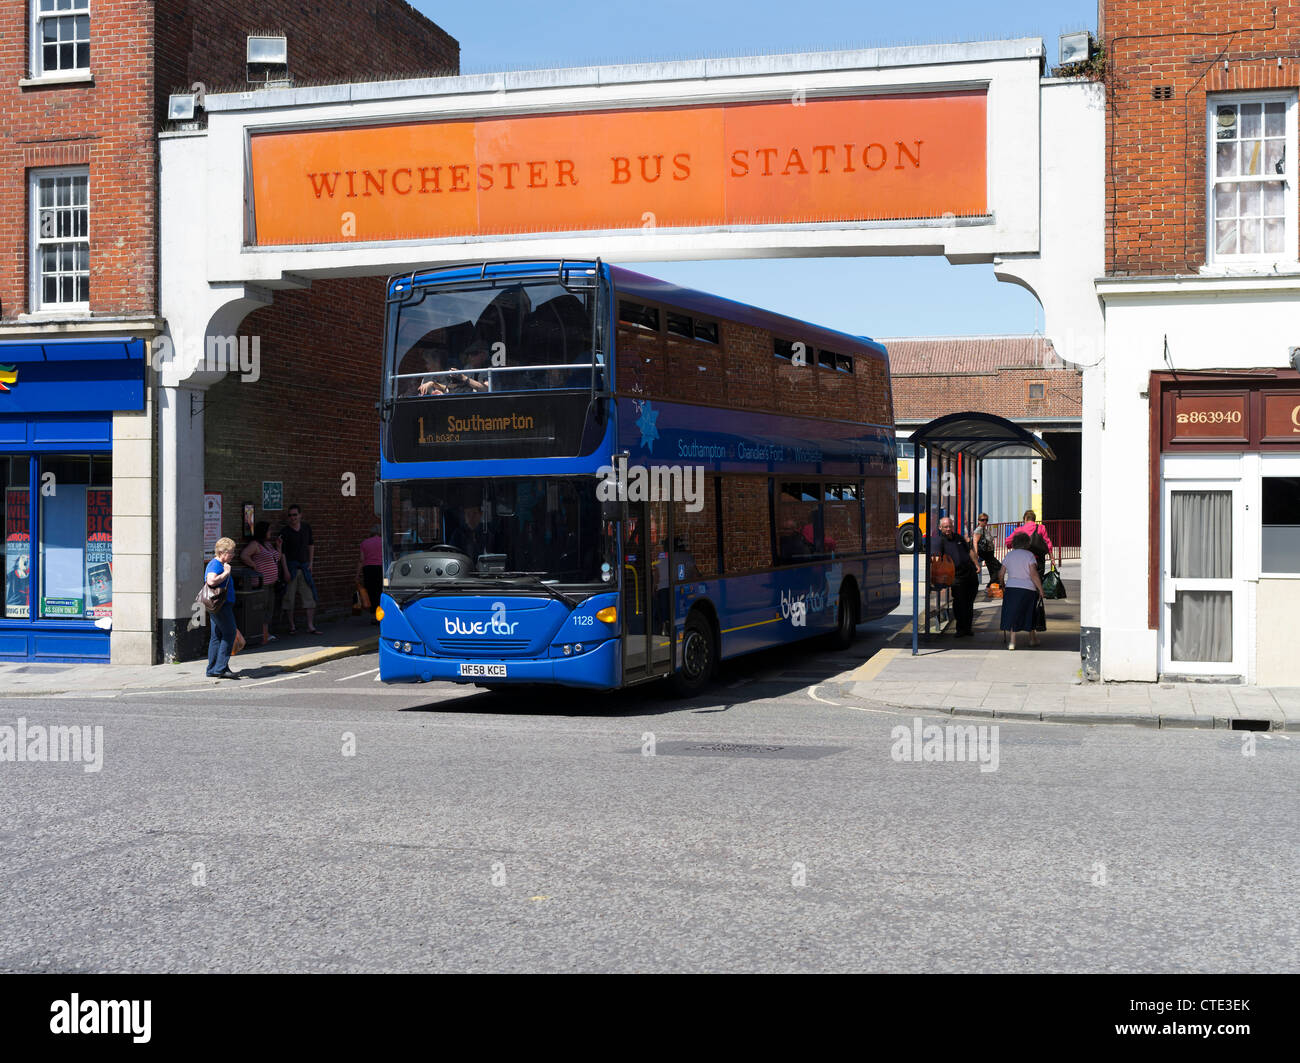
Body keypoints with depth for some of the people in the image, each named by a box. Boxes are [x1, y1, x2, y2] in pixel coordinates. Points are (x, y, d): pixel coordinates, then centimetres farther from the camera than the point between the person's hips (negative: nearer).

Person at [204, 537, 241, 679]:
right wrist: (226, 573, -21)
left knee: (217, 636, 10)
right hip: (220, 605, -11)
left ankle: (212, 669, 13)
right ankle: (221, 668, -11)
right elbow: (211, 581, -31)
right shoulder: (215, 564, -14)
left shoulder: (221, 565, 19)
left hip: (223, 605, 11)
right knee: (229, 634, -10)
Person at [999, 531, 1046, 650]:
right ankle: (1032, 639, 28)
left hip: (1011, 588, 2)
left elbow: (1001, 574, 8)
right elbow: (1034, 575, -12)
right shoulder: (1029, 555, -4)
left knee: (1011, 615, 3)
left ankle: (1011, 642, -7)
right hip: (1028, 589, -2)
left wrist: (1002, 586, 24)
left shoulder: (1008, 556, 7)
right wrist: (1041, 590, -6)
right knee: (1029, 614, 17)